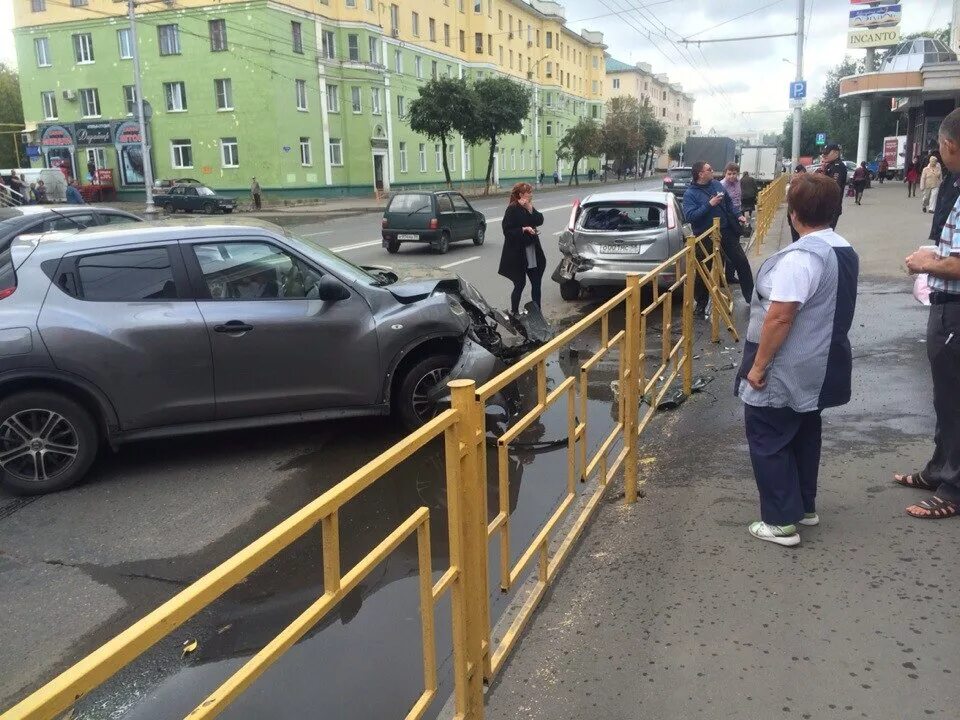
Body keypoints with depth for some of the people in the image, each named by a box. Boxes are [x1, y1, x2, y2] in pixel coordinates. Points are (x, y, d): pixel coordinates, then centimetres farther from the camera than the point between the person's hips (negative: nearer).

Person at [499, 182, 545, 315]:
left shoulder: (529, 207, 10)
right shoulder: (512, 209, -12)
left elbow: (539, 221, -3)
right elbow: (507, 230, -17)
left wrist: (530, 209, -14)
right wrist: (524, 229, -25)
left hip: (533, 252, 7)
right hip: (517, 254, -7)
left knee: (536, 283, 8)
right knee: (520, 284, -1)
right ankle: (514, 313, 12)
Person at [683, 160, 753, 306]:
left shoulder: (716, 184, 5)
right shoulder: (690, 194, -13)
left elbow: (728, 202, 20)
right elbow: (689, 216, -25)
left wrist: (737, 215, 10)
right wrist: (709, 204, -26)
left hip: (726, 231, 5)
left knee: (741, 261, 8)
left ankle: (751, 296, 21)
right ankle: (701, 303, 22)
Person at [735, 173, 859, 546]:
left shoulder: (800, 257, -25)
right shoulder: (845, 251, 6)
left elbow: (779, 318, -26)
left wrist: (758, 365, -18)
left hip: (788, 371, -9)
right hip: (820, 367, 9)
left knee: (768, 439, 3)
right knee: (804, 434, 21)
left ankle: (781, 521, 8)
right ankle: (805, 505, 34)